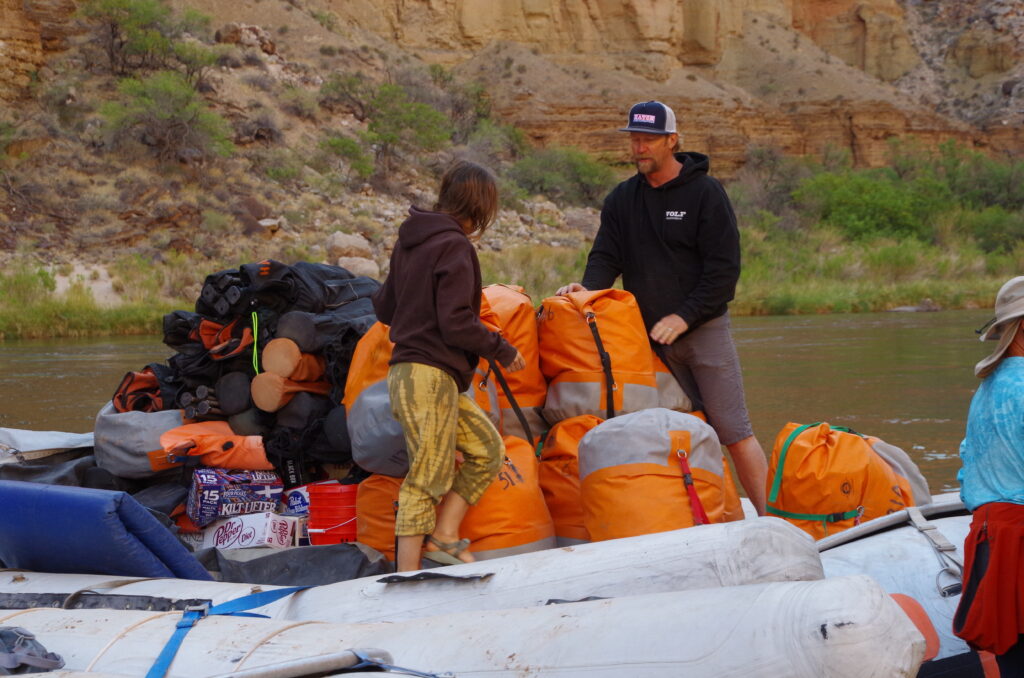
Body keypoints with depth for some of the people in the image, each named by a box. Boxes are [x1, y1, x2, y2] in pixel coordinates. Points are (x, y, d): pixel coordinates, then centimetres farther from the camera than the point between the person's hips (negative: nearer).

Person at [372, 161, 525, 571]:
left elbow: (384, 307, 22)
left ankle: (443, 537, 9)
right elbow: (455, 323, -18)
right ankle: (408, 574, -7)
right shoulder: (455, 247, -12)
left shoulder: (409, 242, 16)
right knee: (429, 476, -8)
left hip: (409, 372, 9)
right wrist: (501, 350, -4)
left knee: (488, 449, 13)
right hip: (430, 378, -9)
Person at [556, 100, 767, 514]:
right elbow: (606, 258, 7)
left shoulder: (705, 193, -4)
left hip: (703, 329, -4)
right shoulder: (621, 199, 11)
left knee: (733, 432, -8)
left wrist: (684, 316, -16)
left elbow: (724, 268, -8)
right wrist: (588, 288, -14)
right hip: (649, 338, 4)